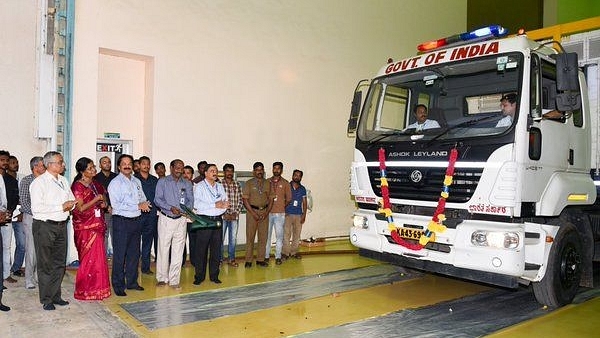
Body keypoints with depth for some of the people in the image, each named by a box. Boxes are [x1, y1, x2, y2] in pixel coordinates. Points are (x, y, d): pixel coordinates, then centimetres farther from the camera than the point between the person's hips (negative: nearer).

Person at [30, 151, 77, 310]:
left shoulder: (63, 181, 12)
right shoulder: (39, 182, -11)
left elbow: (72, 199, 21)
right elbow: (36, 207, -19)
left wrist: (71, 204, -3)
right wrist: (61, 207, -18)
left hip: (61, 225, 7)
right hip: (44, 226, -7)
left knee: (59, 263, 13)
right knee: (45, 265, 3)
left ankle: (55, 295, 25)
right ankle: (46, 299, 14)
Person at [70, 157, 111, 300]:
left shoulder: (96, 184, 11)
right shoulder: (78, 186, -9)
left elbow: (104, 195, 28)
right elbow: (80, 209, -14)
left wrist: (104, 204, 7)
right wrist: (96, 200, -17)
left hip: (97, 226, 7)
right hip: (85, 227, -7)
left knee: (97, 258, 10)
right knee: (90, 258, -4)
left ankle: (96, 287, 20)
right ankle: (84, 291, 9)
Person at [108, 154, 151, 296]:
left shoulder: (137, 182, 13)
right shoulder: (115, 183, -8)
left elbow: (143, 199, 18)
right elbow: (116, 205, -17)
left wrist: (144, 204, -7)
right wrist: (138, 206, -17)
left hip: (136, 220, 6)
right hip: (121, 221, -6)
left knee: (134, 253, 14)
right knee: (120, 255, 0)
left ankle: (132, 282, 26)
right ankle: (118, 285, 11)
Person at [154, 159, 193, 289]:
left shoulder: (187, 183, 12)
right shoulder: (162, 182, 4)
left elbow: (190, 200, 7)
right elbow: (157, 199, -4)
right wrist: (170, 208, -18)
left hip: (181, 220, 2)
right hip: (166, 219, -2)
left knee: (178, 250, 2)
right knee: (163, 248, 1)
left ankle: (174, 280, 9)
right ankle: (162, 278, 15)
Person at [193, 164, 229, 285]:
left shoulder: (220, 186, 16)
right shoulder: (199, 186, -2)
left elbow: (226, 202, 14)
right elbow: (196, 204, -16)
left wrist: (223, 204, -10)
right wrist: (215, 205, -15)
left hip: (218, 220, 5)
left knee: (216, 249, 8)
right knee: (201, 249, -1)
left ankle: (214, 275, 17)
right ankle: (199, 276, 9)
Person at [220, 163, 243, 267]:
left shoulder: (237, 185, 8)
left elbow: (240, 201, 7)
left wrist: (236, 213, -4)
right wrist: (224, 213, -11)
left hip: (235, 216, 3)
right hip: (222, 216, -3)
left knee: (233, 238, 8)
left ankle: (231, 258, 20)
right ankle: (219, 258, 16)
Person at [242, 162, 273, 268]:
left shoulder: (268, 183, 9)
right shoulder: (249, 183, 0)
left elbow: (271, 199, 9)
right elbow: (245, 199, -5)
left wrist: (266, 212, -4)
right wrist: (253, 213, -12)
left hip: (264, 212, 3)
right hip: (252, 211, -3)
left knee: (263, 237, 4)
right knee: (250, 236, -2)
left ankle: (260, 259, 13)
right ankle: (248, 260, 4)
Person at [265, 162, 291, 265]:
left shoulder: (285, 183, 4)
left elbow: (288, 198, 9)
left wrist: (282, 206, 4)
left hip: (280, 213, -1)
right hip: (268, 213, 1)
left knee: (279, 235, 1)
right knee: (267, 235, 5)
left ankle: (278, 257, 9)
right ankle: (266, 256, 14)